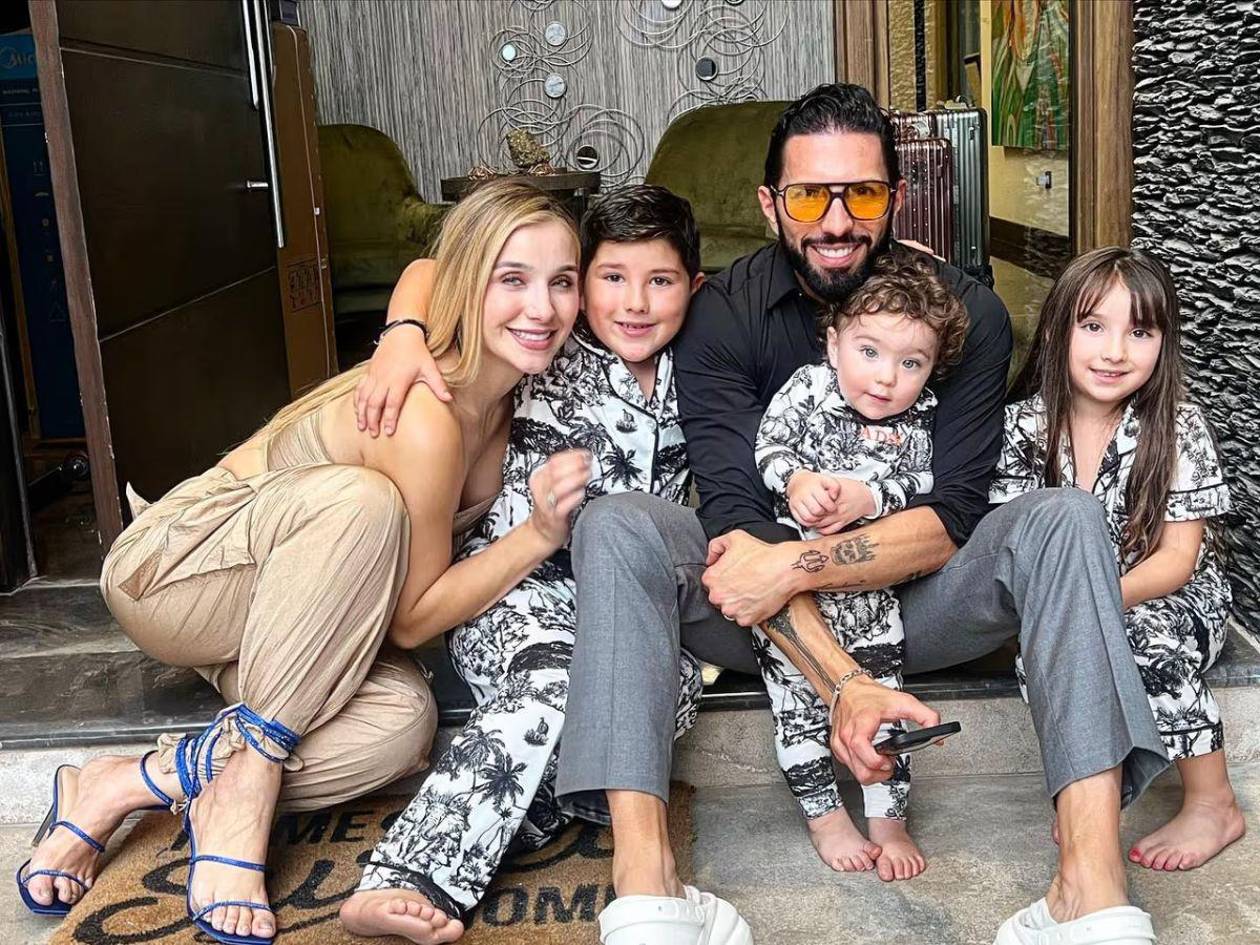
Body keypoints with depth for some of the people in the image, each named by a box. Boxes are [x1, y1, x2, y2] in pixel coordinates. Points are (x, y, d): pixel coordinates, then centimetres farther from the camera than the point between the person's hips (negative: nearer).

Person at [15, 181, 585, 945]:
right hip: (172, 567, -7)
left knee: (403, 720, -24)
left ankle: (131, 785, -10)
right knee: (361, 498, -36)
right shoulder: (424, 416, -31)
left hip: (280, 608, 7)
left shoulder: (507, 391, -7)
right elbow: (411, 619, -24)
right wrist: (541, 535, -33)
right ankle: (250, 773, -25)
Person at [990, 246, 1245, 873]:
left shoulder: (1179, 429, -13)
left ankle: (1213, 802, -11)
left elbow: (1178, 557, -14)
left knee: (1149, 638, -32)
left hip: (1171, 600, -2)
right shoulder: (1026, 425, -8)